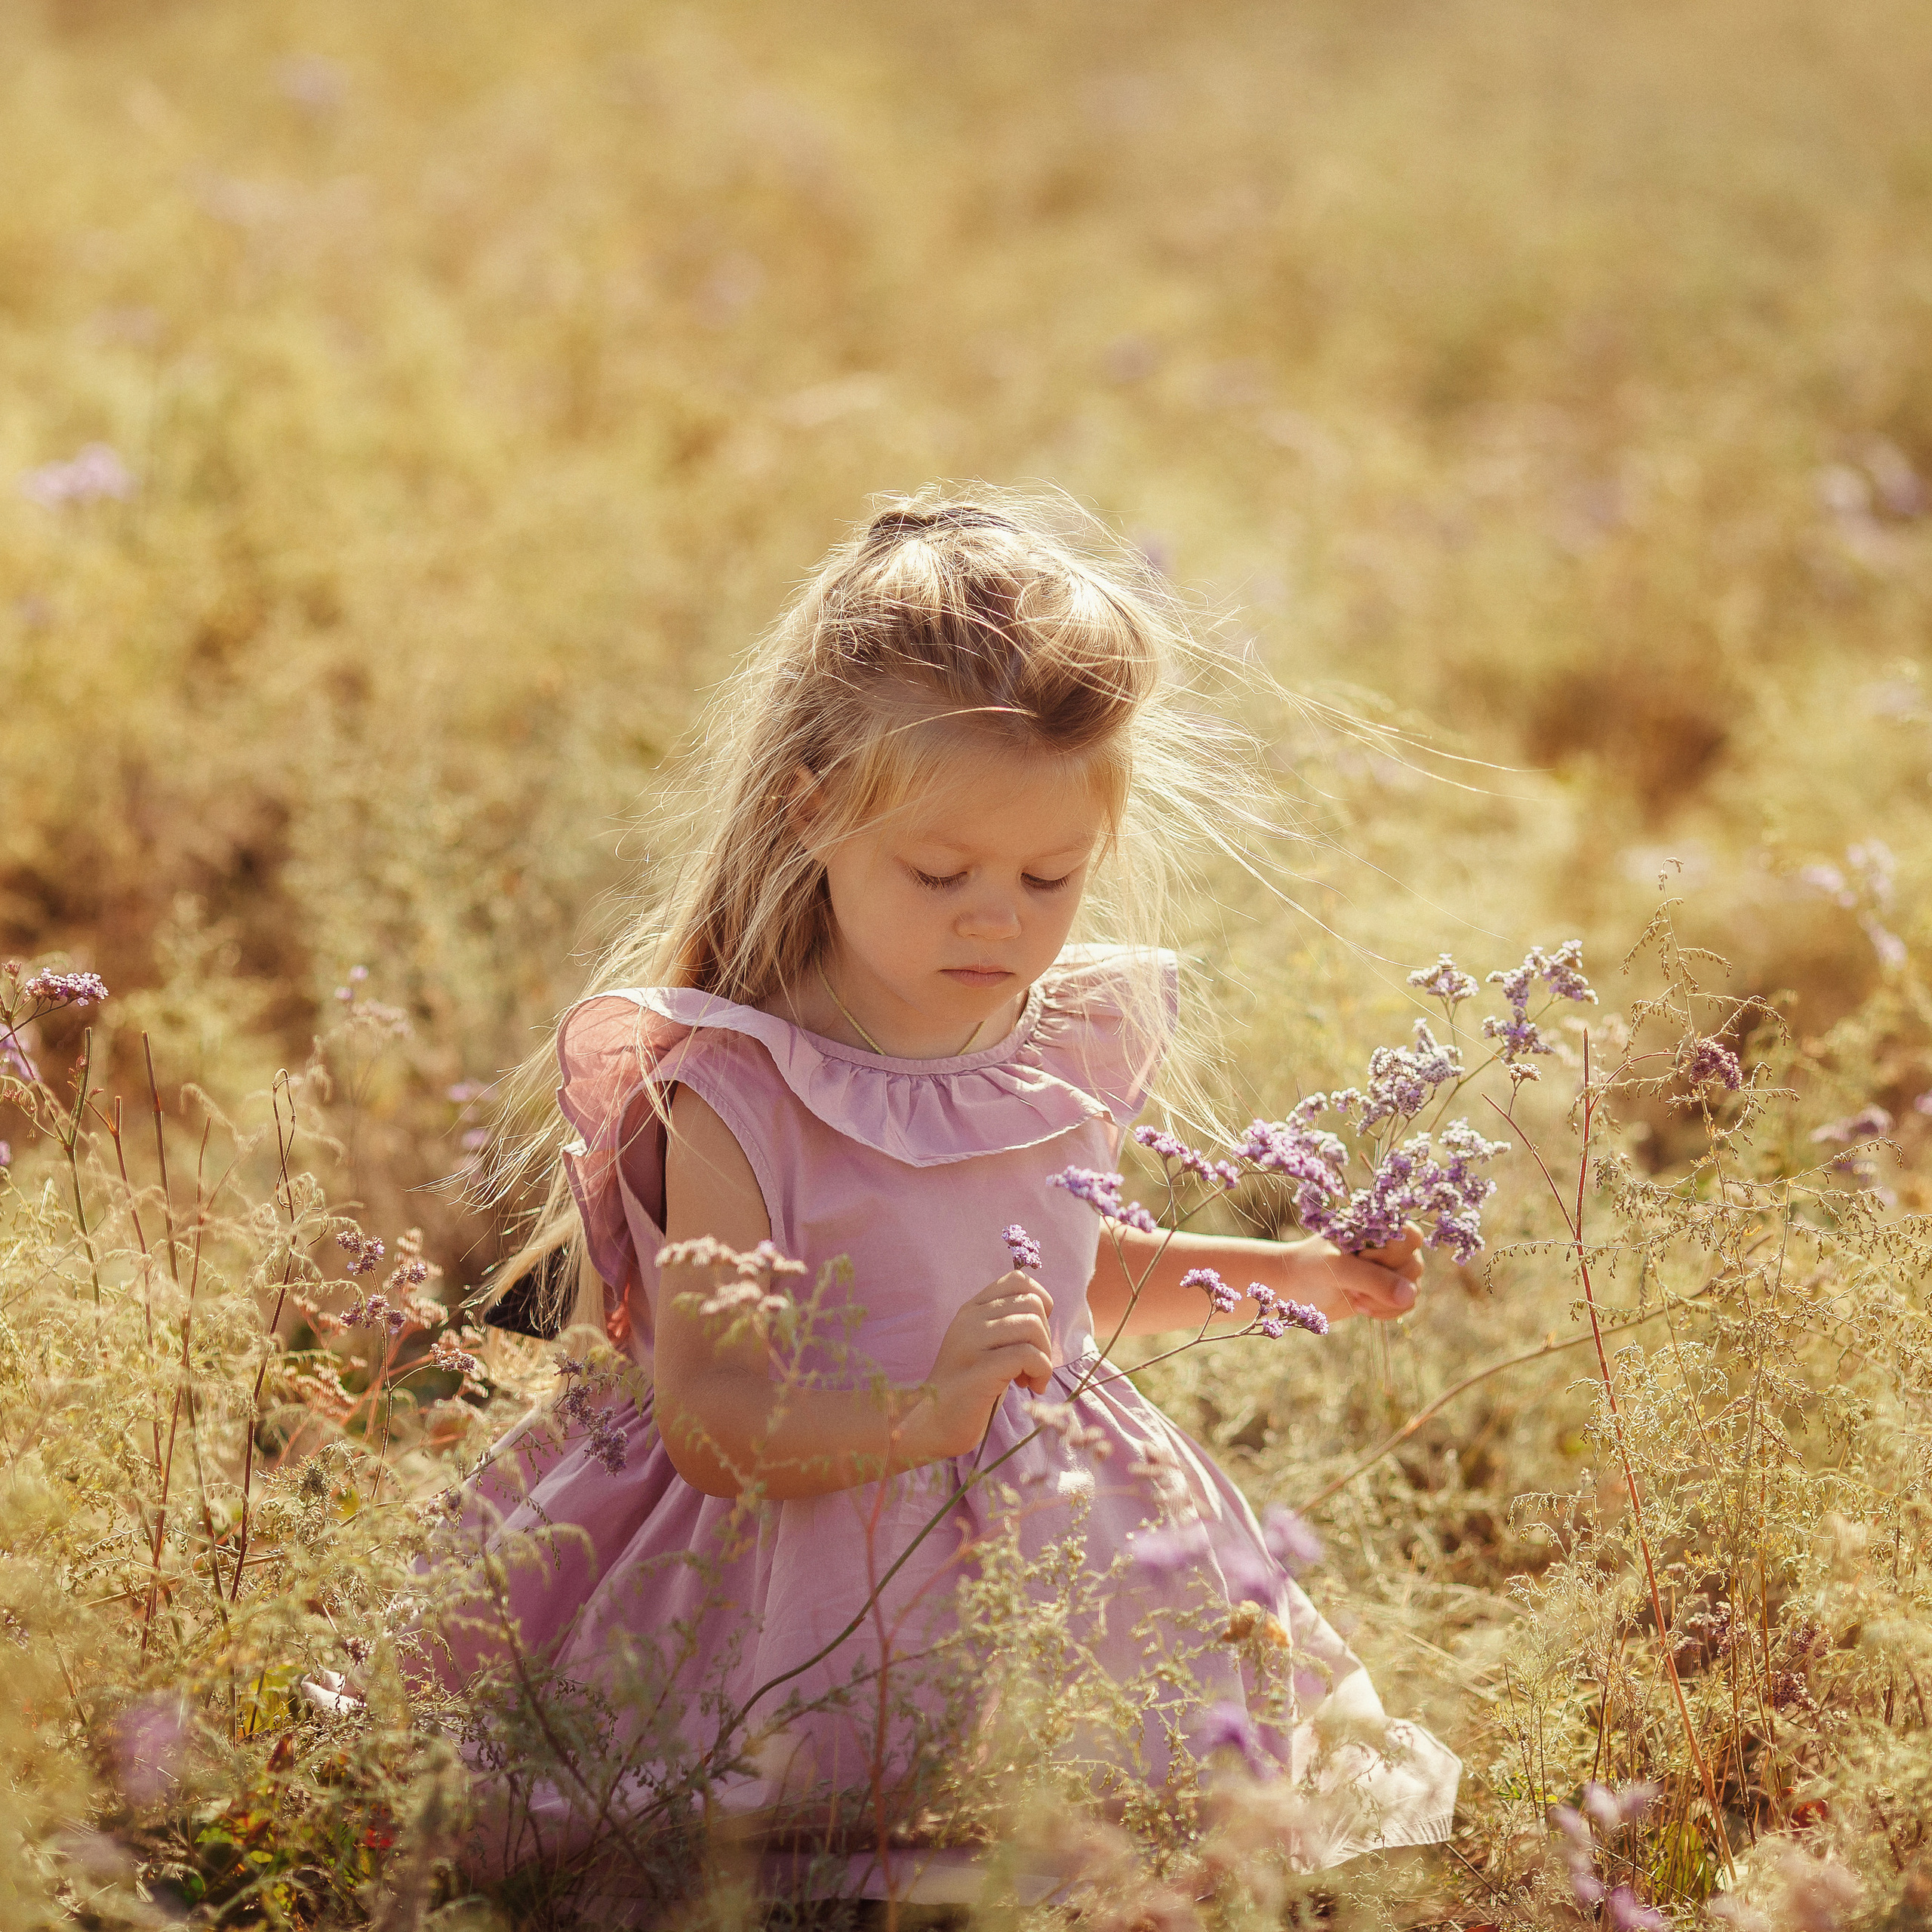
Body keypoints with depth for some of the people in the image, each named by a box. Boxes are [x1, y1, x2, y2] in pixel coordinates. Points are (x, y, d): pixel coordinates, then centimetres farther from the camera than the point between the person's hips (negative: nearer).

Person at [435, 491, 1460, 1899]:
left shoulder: (1070, 1047, 4)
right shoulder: (738, 1094, -15)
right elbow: (707, 1420, -20)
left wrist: (1285, 1275, 19)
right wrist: (918, 1419, -33)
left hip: (1061, 1544, 6)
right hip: (821, 1579, -5)